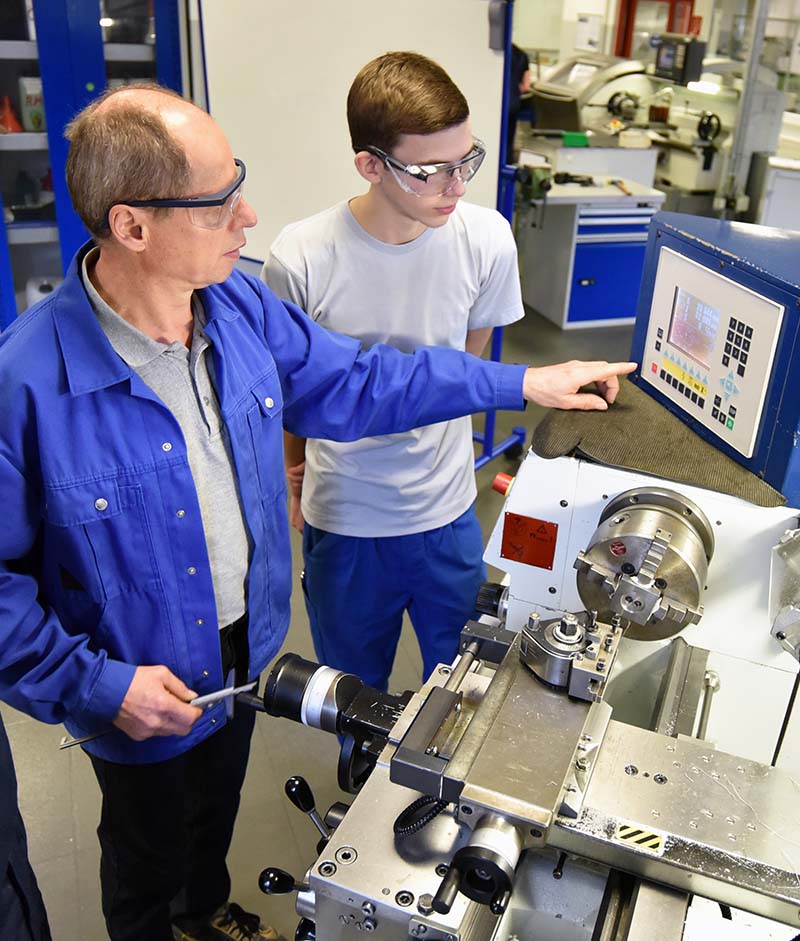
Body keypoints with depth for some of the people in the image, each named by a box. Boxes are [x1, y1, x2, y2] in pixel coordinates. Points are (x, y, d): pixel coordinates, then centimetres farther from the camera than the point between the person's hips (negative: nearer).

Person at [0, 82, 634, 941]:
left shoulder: (240, 306, -13)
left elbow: (353, 385, -1)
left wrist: (523, 383, 0)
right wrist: (95, 683, -24)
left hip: (245, 648, 6)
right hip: (140, 696, -6)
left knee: (218, 806, 34)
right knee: (148, 853, 25)